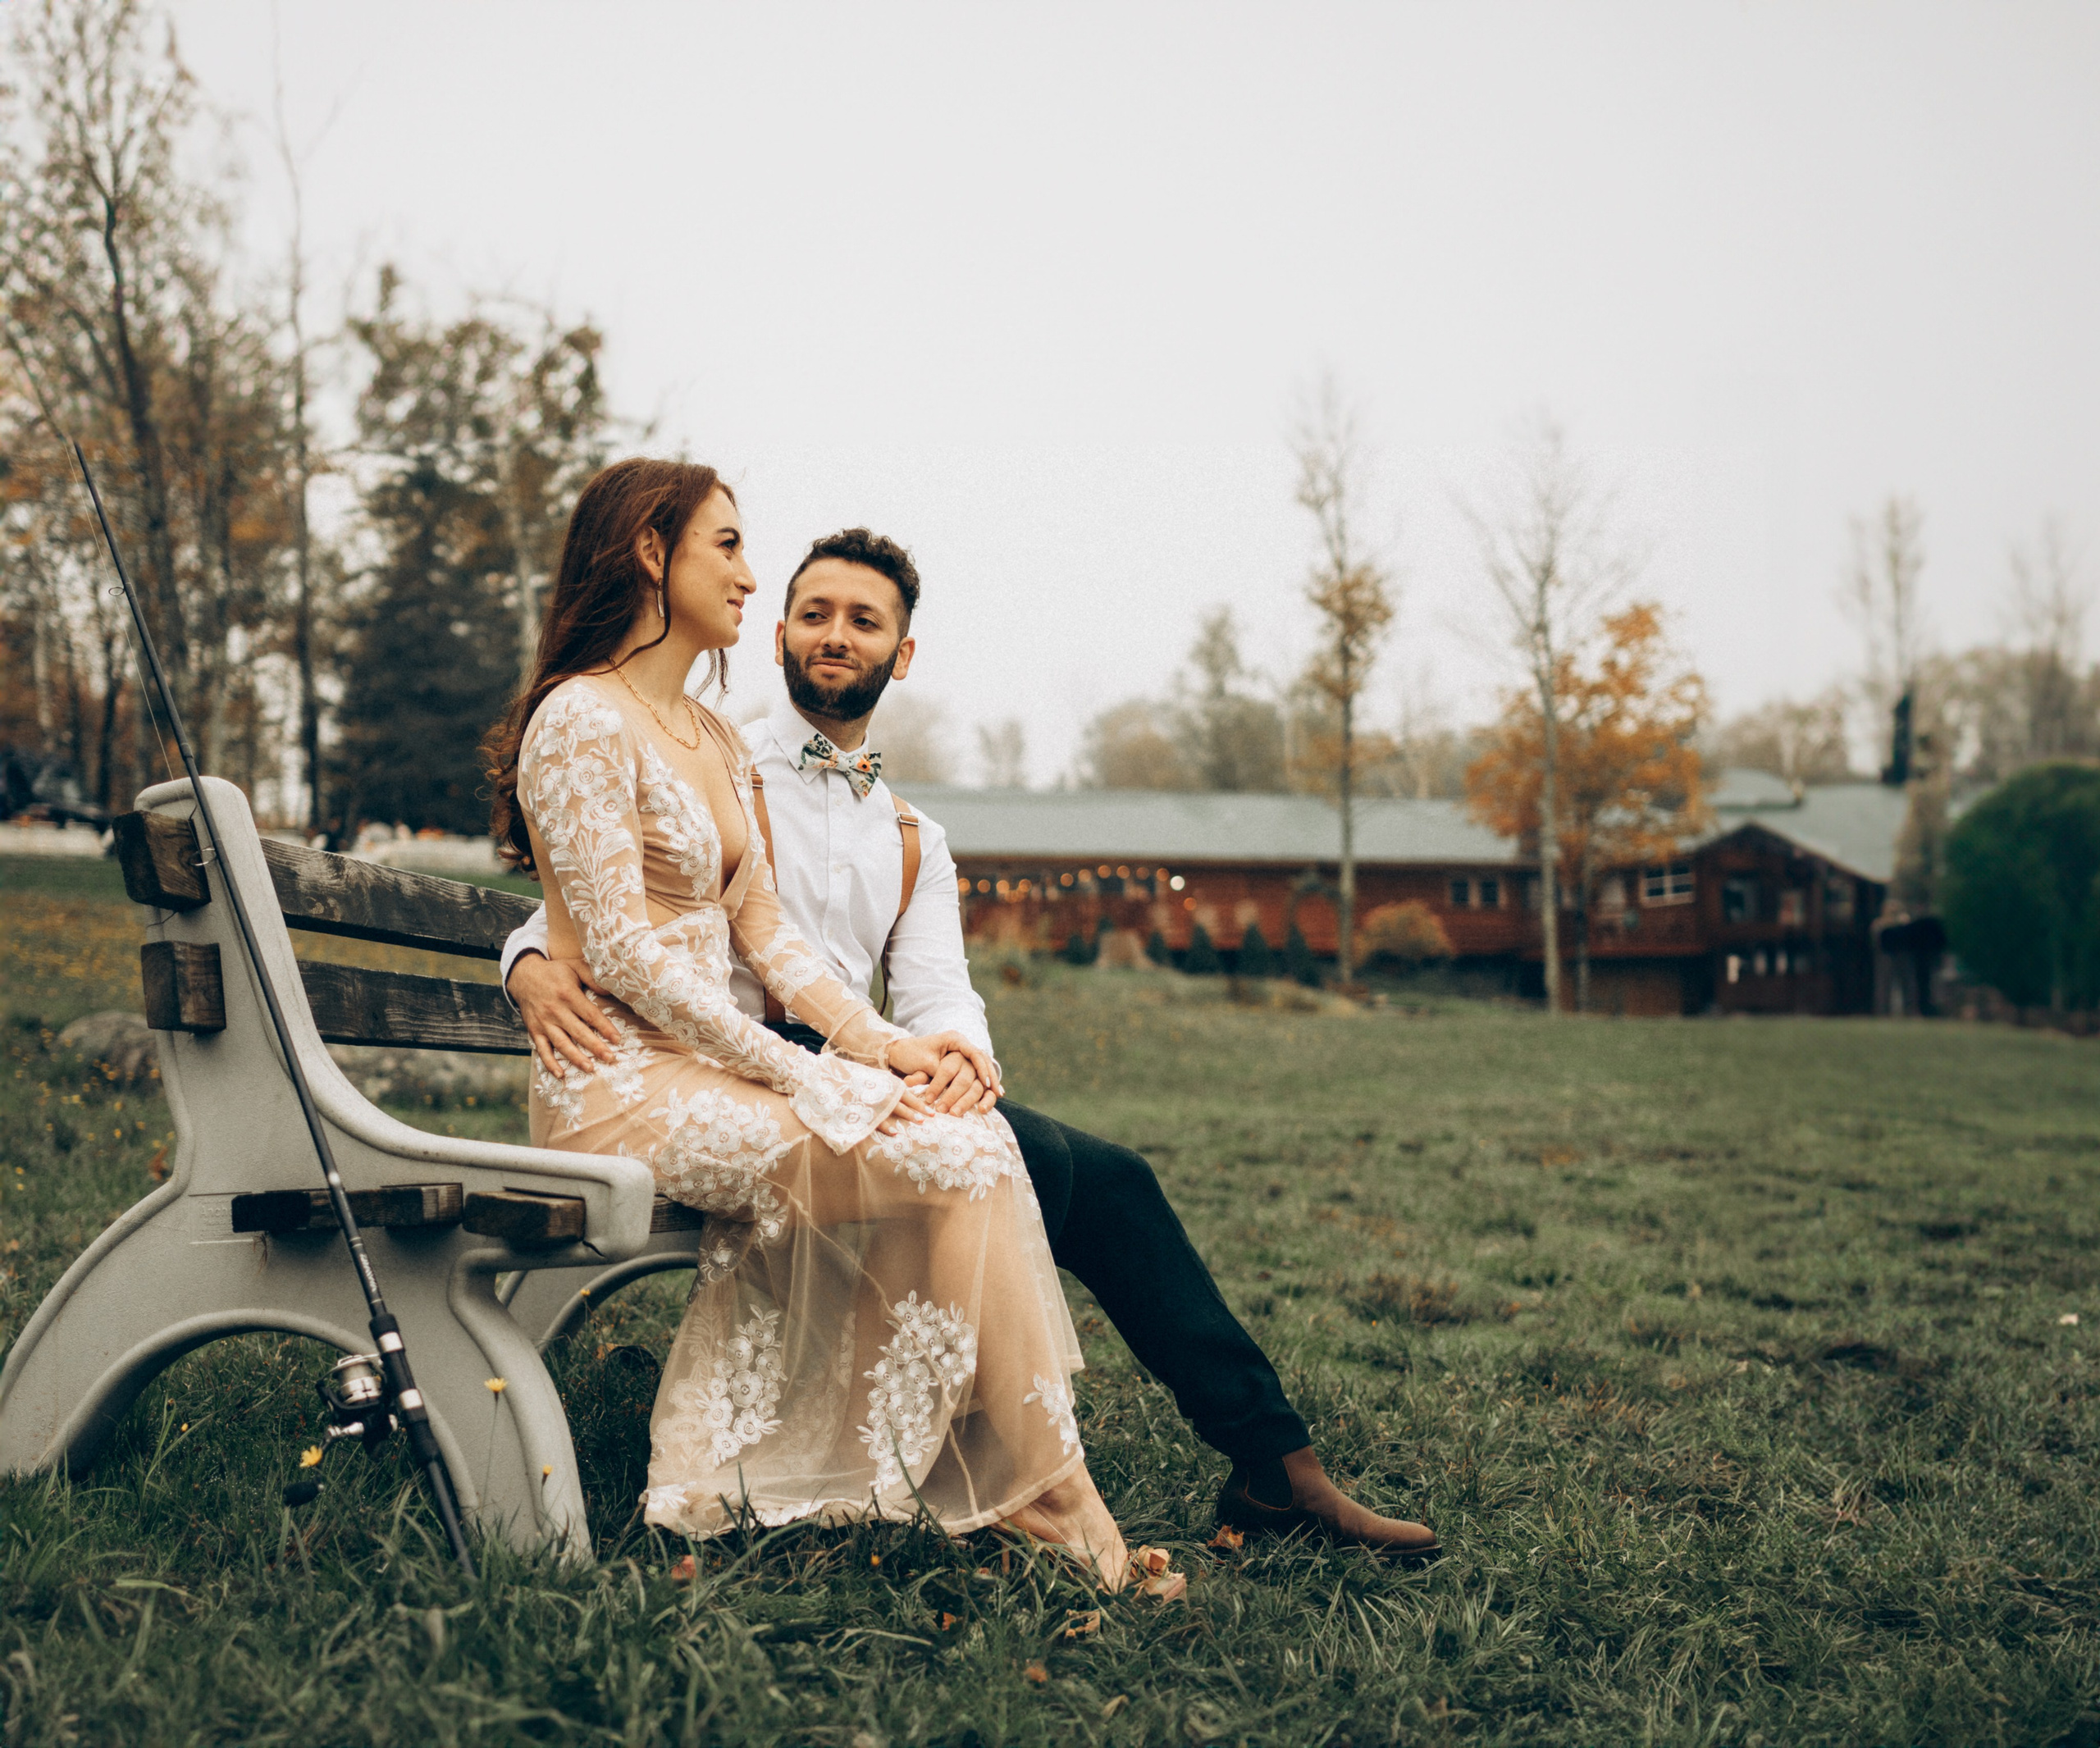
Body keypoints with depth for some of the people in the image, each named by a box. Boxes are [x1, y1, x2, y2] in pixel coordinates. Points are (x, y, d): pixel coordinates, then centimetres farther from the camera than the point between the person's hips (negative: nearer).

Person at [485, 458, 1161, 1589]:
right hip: (623, 1082, -8)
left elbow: (764, 934, 14)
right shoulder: (583, 720, -9)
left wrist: (883, 1043, -3)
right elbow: (625, 955, -16)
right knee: (957, 1162, -20)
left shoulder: (714, 741, 19)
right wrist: (807, 1081, -18)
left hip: (708, 1063, 8)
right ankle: (1052, 1497, -9)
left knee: (974, 1132, -15)